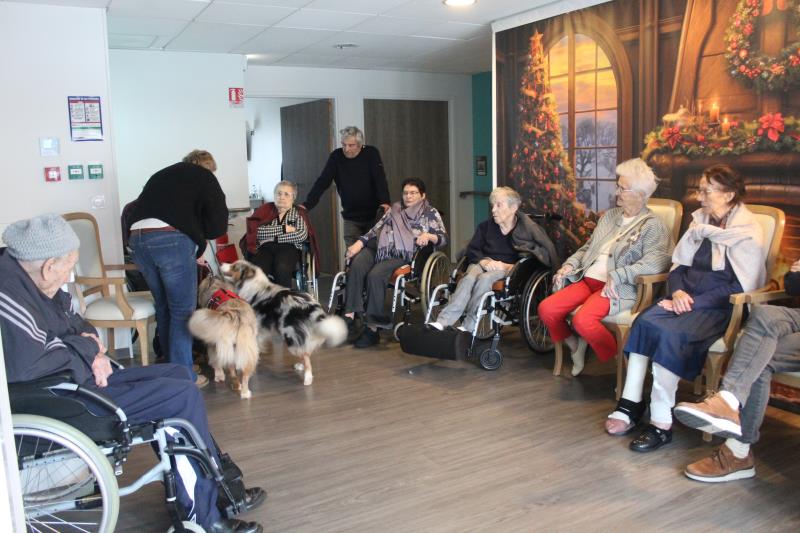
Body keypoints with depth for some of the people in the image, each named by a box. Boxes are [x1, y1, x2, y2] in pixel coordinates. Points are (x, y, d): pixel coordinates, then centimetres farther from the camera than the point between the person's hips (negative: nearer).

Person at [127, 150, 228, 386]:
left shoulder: (162, 175, 30)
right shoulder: (204, 177, 13)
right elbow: (218, 226, 5)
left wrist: (193, 251, 24)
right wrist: (197, 233, 25)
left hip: (137, 238, 6)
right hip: (172, 240, -6)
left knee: (163, 307, 19)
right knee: (183, 310, 3)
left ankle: (171, 363, 30)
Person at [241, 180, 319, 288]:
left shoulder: (298, 213, 15)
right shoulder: (265, 209, 17)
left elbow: (302, 235, -4)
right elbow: (256, 231, -1)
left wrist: (273, 238, -6)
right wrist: (283, 229, -4)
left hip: (288, 248, -1)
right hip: (265, 248, 1)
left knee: (282, 269, -35)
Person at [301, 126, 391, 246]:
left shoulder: (371, 153, -6)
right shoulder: (336, 156, -1)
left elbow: (380, 180, -16)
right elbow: (322, 182, -5)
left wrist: (385, 202, -33)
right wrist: (307, 205, -15)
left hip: (373, 215, -2)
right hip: (351, 218, 2)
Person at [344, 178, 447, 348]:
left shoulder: (430, 213, 14)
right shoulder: (394, 210, 26)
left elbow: (443, 238, 5)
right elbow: (376, 229, 17)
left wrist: (429, 236, -17)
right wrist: (359, 243, 1)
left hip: (402, 256, -4)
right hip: (379, 249, 4)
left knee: (375, 275, -31)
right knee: (357, 265, -29)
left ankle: (372, 327, -24)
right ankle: (350, 314, -31)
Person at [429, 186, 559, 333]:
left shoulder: (527, 229, 4)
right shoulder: (486, 226, 15)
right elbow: (472, 250, 12)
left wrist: (509, 266, -16)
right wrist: (484, 261, -9)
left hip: (509, 269, -3)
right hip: (484, 264, 3)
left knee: (485, 278, -36)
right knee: (469, 277, -33)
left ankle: (468, 327, -39)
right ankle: (443, 321, -46)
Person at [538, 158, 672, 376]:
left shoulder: (653, 225, -3)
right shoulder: (610, 215, 20)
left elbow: (657, 261, -18)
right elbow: (588, 247, 25)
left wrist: (617, 276, -23)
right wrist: (570, 265, 6)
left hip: (618, 289, -7)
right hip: (588, 279, 7)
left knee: (583, 320, -32)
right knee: (546, 309, -13)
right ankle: (575, 345, 15)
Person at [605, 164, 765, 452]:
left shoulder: (747, 231, -5)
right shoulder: (700, 221, 13)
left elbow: (741, 287, -12)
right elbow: (678, 266, 14)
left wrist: (695, 302, -18)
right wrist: (677, 291, -7)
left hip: (721, 307, -6)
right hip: (687, 298, 6)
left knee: (671, 334, -32)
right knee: (644, 321, -24)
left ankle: (662, 423, -27)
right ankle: (630, 405, -24)